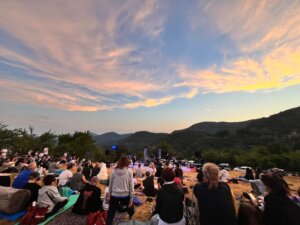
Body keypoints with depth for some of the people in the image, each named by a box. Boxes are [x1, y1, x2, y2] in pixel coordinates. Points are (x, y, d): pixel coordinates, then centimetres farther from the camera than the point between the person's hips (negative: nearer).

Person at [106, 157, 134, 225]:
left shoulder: (114, 171, -3)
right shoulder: (129, 171, -9)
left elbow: (110, 184, 4)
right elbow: (131, 186, -8)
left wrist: (109, 194, 17)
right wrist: (131, 198, -1)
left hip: (114, 195, 1)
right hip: (125, 195, -1)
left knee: (110, 214, 15)